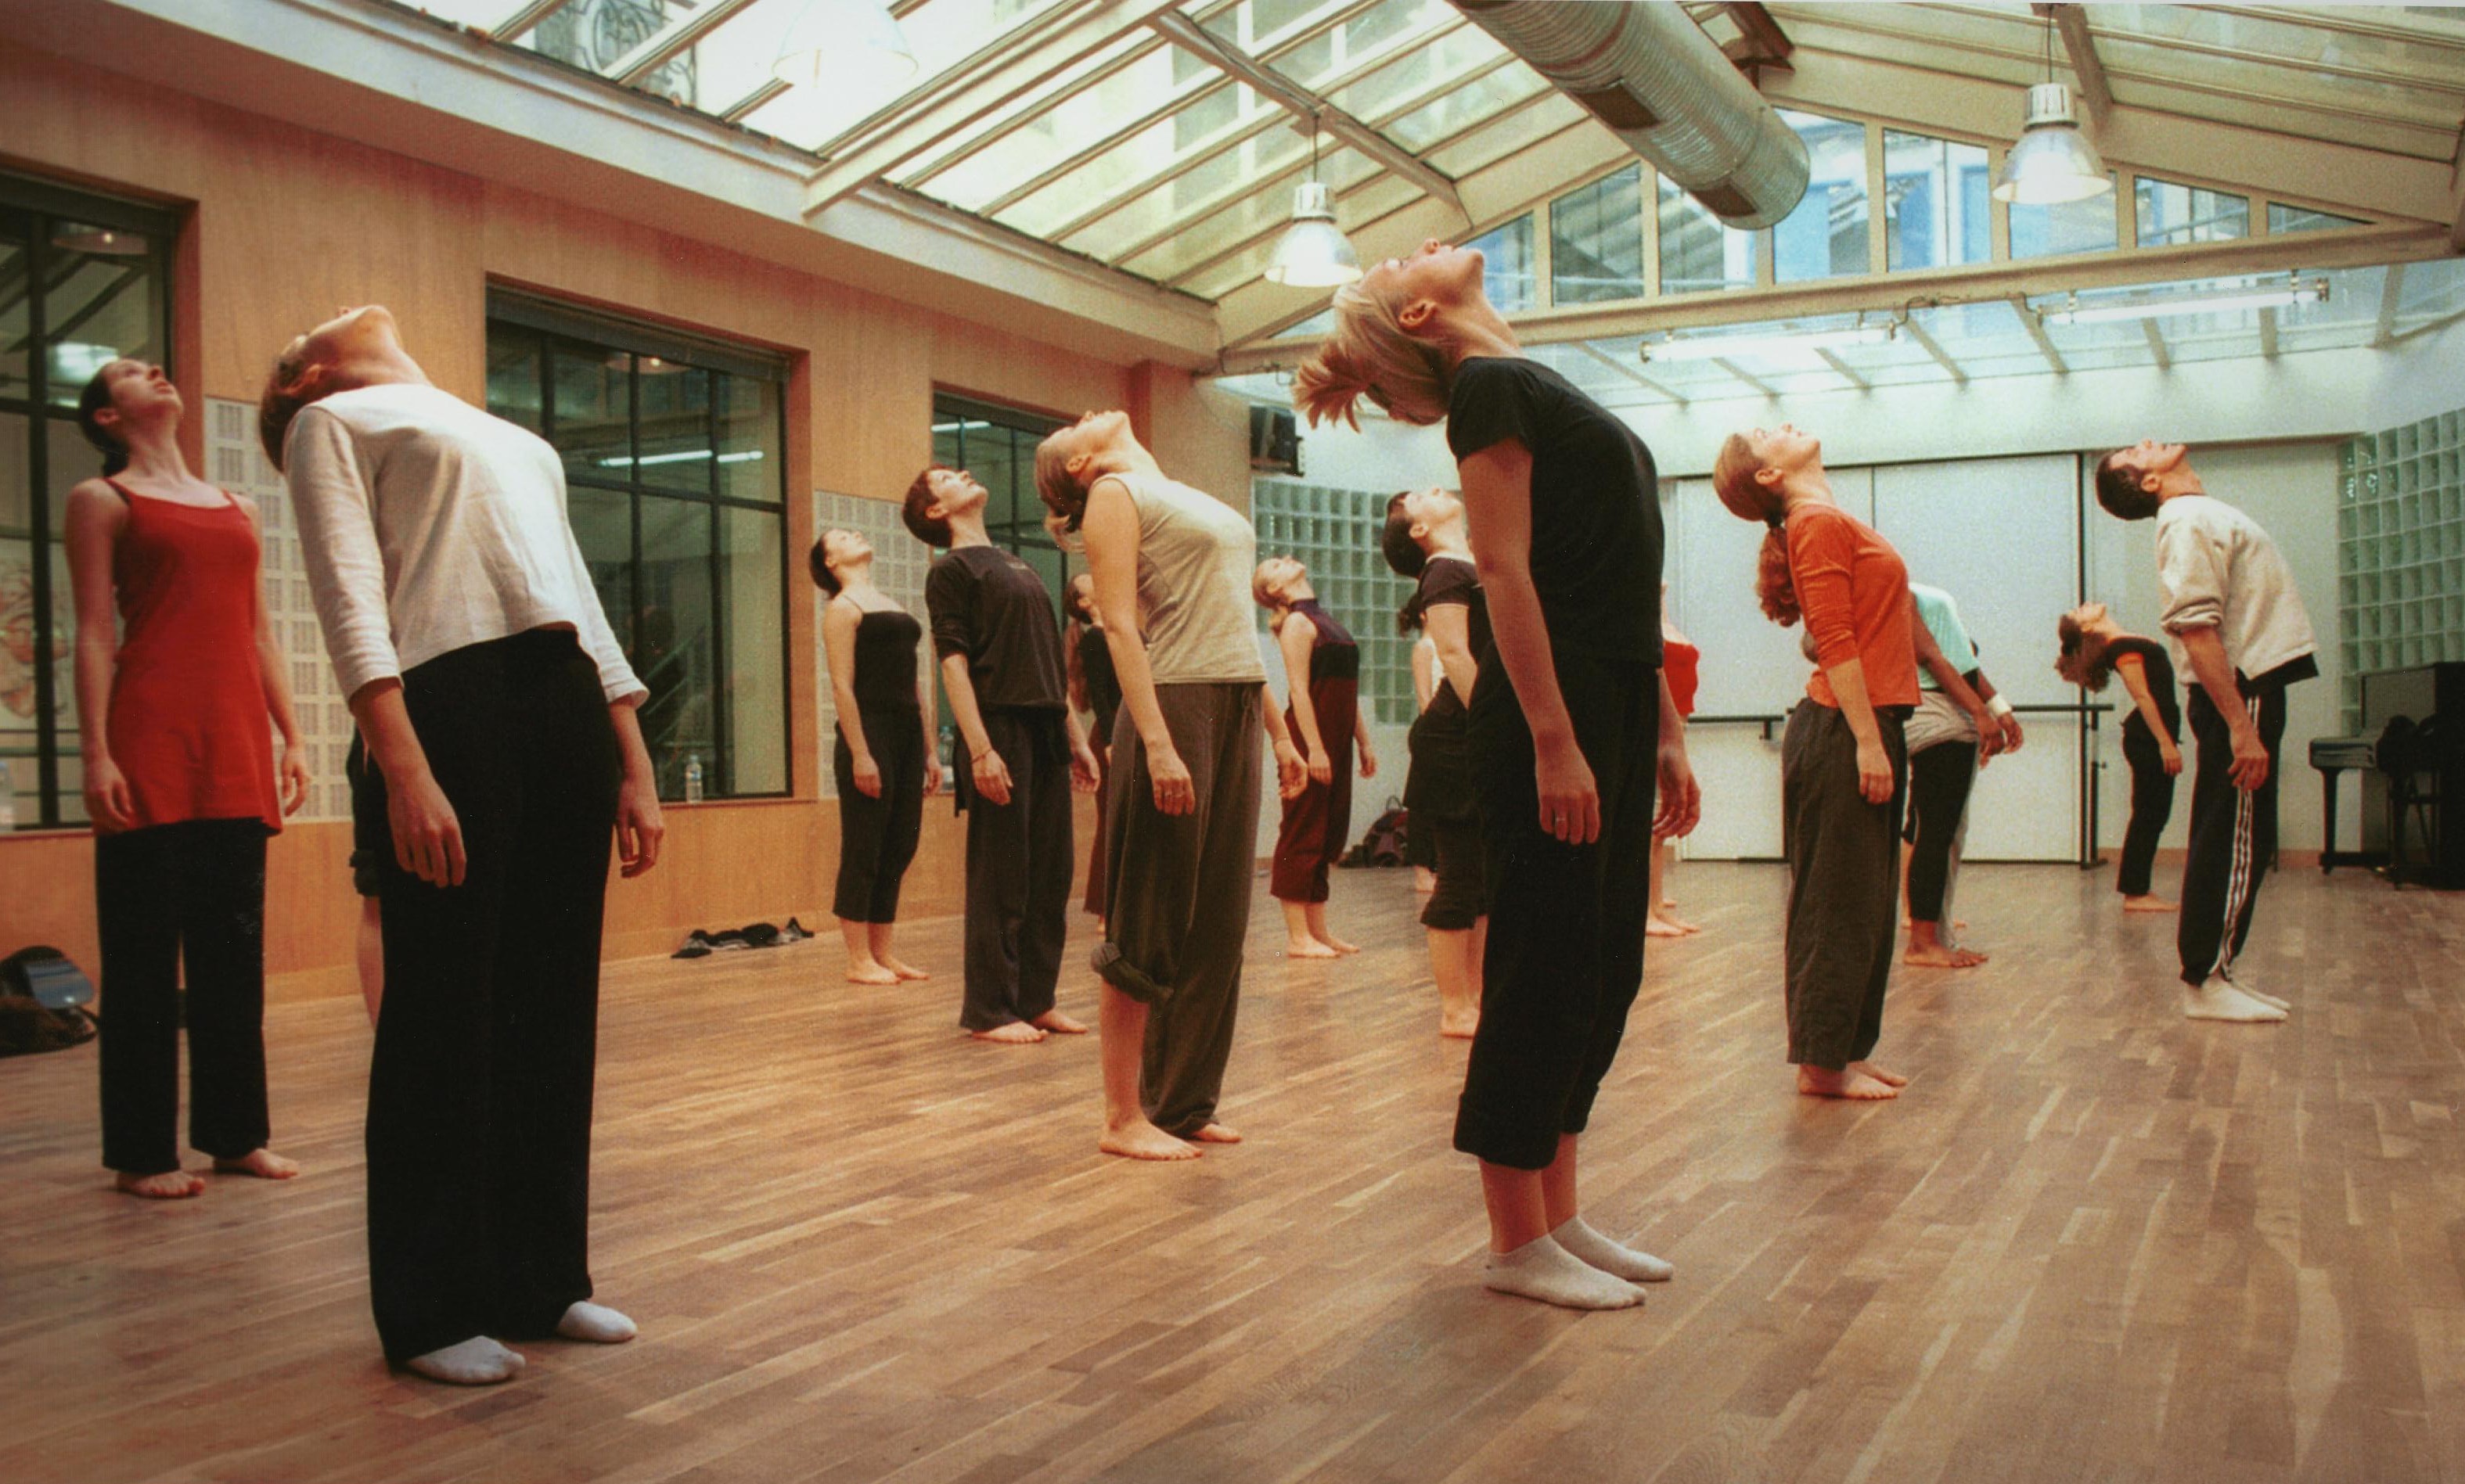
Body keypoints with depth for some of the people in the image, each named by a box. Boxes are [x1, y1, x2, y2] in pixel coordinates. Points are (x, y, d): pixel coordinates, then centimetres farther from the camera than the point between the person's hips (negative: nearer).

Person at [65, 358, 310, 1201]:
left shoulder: (238, 508, 21)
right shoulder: (101, 500, 6)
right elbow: (95, 634, -2)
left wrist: (291, 738, 12)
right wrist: (96, 754, -11)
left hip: (236, 751, 5)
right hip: (151, 743, -5)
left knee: (234, 947, 7)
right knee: (144, 953, -1)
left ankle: (233, 1131, 16)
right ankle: (143, 1153, 6)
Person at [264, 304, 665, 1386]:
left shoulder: (516, 442, 29)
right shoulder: (330, 423, 9)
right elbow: (352, 603, -6)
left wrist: (635, 767, 14)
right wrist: (404, 771, -19)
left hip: (570, 709, 6)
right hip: (449, 706, -6)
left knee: (555, 1010, 9)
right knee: (446, 1015, -1)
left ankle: (543, 1277, 20)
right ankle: (432, 1313, 10)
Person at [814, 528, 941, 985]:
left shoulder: (892, 605, 20)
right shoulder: (842, 608, -3)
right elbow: (842, 687, -11)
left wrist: (929, 749, 15)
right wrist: (859, 754, -19)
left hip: (907, 735, 8)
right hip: (870, 733, -7)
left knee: (899, 850, 8)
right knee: (864, 851, -3)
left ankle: (885, 954, 14)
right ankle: (859, 960, 2)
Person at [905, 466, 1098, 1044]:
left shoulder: (1017, 565, 22)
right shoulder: (952, 569, -1)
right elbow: (953, 663, -10)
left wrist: (1076, 739, 18)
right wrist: (980, 751, -19)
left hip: (1047, 735, 7)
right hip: (1001, 729, -7)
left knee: (1051, 877, 8)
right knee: (1001, 882, -4)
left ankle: (1037, 1000, 17)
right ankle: (988, 1011, 4)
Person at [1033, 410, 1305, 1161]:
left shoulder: (1191, 499, 22)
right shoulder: (1114, 494, -1)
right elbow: (1120, 626, -12)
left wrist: (1279, 731, 17)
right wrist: (1157, 744, -22)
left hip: (1235, 713, 8)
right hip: (1174, 705, -8)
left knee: (1216, 924, 9)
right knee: (1152, 929, -4)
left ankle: (1187, 1102, 16)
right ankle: (1125, 1116, 2)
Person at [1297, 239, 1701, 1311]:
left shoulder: (1542, 389, 20)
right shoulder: (1490, 388, -6)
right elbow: (1506, 574, -16)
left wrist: (1663, 733, 17)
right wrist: (1553, 742, -22)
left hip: (1612, 701, 9)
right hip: (1548, 706, -9)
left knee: (1605, 973, 12)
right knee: (1545, 971, -3)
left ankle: (1559, 1216, 23)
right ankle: (1517, 1243, 9)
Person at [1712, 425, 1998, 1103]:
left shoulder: (1838, 525, 18)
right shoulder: (1818, 525, -10)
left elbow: (1905, 634, 21)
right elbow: (1836, 642, -18)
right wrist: (1868, 742, -23)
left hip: (1870, 729, 10)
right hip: (1844, 733, -10)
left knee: (1869, 903, 13)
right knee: (1840, 904, -4)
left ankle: (1846, 1051, 20)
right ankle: (1822, 1064, 2)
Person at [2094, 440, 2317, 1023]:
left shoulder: (2205, 516, 18)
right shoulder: (2188, 523, -13)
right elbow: (2196, 630, -22)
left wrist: (2248, 717, 12)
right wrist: (2240, 725, -25)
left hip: (2248, 688, 10)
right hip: (2238, 693, -10)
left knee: (2239, 841, 13)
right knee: (2232, 840, -6)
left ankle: (2217, 969, 20)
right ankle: (2206, 981, 1)